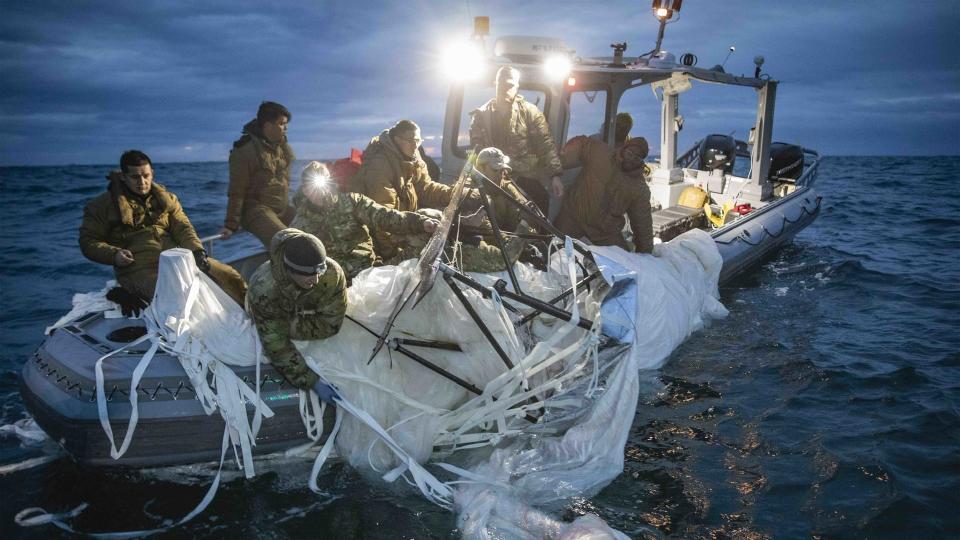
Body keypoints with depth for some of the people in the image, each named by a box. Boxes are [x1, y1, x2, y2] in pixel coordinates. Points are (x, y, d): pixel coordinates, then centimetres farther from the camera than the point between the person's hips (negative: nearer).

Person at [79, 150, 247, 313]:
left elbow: (183, 228, 9)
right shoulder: (103, 205, 7)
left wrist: (197, 250, -11)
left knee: (229, 276, -9)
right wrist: (114, 254, -13)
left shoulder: (166, 199, 18)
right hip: (139, 269, -5)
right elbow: (88, 241, 7)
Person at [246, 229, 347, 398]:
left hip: (308, 314, 2)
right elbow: (276, 346, -41)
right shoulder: (264, 289, -46)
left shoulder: (332, 273, -43)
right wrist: (313, 382, -45)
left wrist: (290, 328, -33)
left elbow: (330, 324, -31)